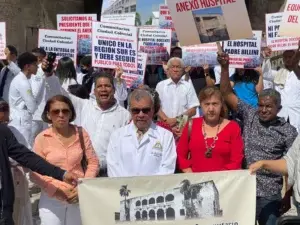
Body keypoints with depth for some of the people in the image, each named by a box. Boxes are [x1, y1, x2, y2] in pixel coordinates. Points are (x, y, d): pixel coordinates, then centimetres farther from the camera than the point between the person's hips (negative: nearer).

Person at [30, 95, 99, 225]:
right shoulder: (42, 138, -5)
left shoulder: (80, 133, 1)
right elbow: (35, 173, -4)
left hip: (78, 197, 2)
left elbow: (93, 162, 4)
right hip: (51, 199, -1)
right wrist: (56, 191, -12)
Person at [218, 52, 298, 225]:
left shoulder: (288, 131, -4)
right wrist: (225, 68, -13)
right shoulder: (249, 115, 2)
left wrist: (287, 197, -1)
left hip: (268, 195, -2)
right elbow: (227, 94, -2)